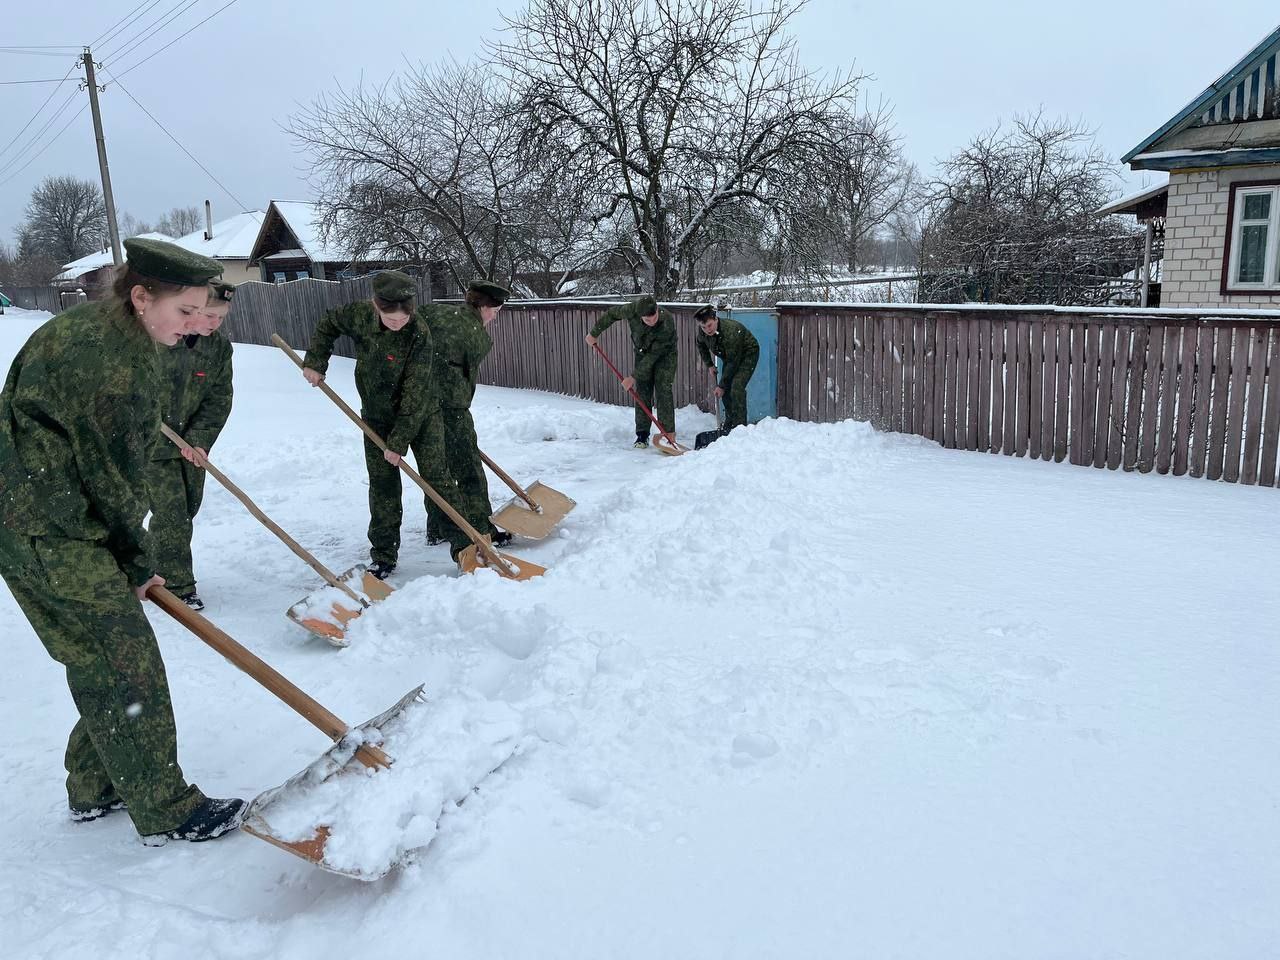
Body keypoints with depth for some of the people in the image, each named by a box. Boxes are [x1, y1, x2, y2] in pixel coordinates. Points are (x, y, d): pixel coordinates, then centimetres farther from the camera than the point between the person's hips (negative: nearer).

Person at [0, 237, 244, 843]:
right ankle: (165, 810, 7)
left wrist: (127, 554, 14)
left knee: (97, 660, 17)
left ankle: (94, 789, 31)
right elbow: (109, 472, -16)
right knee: (125, 661, -4)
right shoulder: (103, 354, -22)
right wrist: (134, 562, -4)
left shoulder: (108, 333, 11)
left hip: (56, 523, 10)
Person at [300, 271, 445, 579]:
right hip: (377, 417, 3)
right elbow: (328, 324, 9)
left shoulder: (420, 334, -27)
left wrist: (399, 441, -24)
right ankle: (384, 556, 13)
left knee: (437, 480, -2)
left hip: (419, 415, -3)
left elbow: (415, 395, -25)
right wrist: (315, 362, 0)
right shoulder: (359, 315, -15)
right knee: (383, 487, 5)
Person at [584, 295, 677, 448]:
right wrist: (594, 333, 2)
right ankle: (642, 435, 1)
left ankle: (668, 434, -14)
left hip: (664, 354, -3)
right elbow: (611, 314, -7)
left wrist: (634, 377, -30)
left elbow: (653, 355, -33)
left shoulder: (667, 323, -38)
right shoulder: (632, 310, -30)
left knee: (664, 391, -15)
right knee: (642, 393, -3)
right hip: (642, 353, 3)